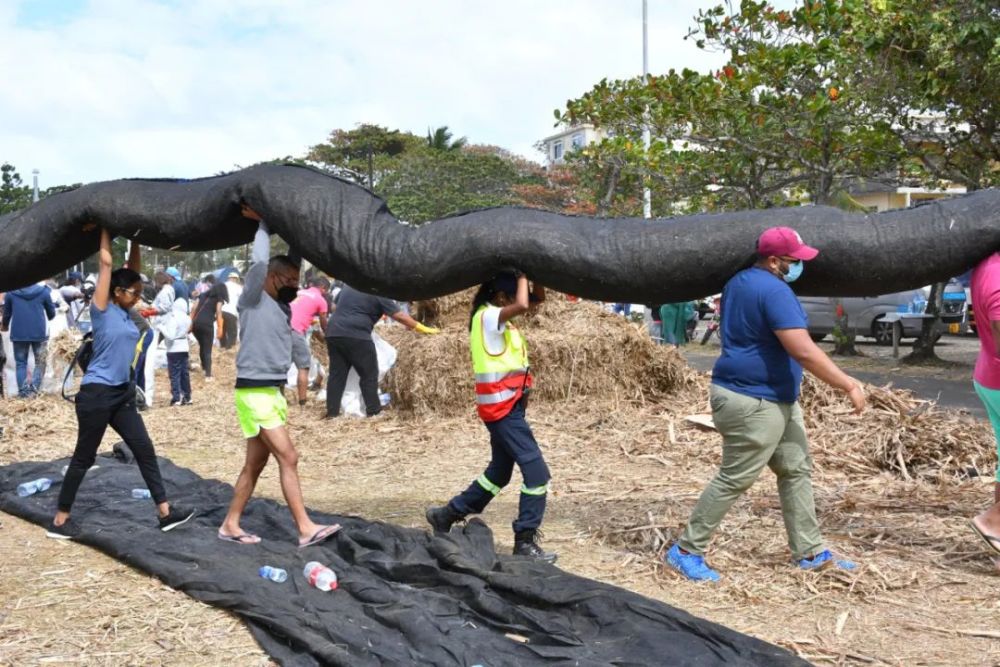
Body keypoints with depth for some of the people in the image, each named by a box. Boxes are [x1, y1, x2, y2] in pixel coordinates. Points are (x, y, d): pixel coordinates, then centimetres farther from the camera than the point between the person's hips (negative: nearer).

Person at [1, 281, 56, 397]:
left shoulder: (11, 290, 0)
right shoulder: (43, 290, -3)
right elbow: (52, 312, 6)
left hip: (18, 333, 1)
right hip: (39, 333, -1)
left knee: (21, 363, 12)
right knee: (40, 363, 10)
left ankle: (23, 392, 5)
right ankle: (33, 390, -4)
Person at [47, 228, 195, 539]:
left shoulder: (125, 311, 8)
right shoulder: (102, 309, -11)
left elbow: (133, 268, 13)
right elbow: (105, 261, -9)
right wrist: (106, 229, -1)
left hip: (122, 393, 8)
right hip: (97, 393, -8)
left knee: (144, 450, 6)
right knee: (84, 457, 2)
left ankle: (165, 512, 10)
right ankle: (59, 520, 14)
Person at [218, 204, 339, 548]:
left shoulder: (284, 307, 13)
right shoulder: (253, 301, -8)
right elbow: (260, 262, -19)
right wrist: (263, 224, -6)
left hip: (273, 391, 8)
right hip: (255, 392, -8)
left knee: (255, 463, 11)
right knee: (288, 458, -11)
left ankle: (230, 525, 20)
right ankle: (306, 529, -8)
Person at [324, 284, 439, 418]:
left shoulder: (349, 285, 19)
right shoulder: (378, 293, 0)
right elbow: (400, 316, -2)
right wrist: (423, 329, 5)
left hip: (333, 333, 7)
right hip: (355, 335, -7)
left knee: (337, 374, 10)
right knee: (369, 374, 4)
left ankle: (332, 412, 8)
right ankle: (373, 411, 6)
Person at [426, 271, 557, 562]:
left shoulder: (497, 316, 13)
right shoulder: (487, 316, -14)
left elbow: (539, 297, 16)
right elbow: (523, 305, -33)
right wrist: (521, 275, -16)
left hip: (507, 404, 10)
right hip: (502, 406, -10)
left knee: (500, 471, 19)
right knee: (536, 470, -10)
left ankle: (447, 514, 30)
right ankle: (525, 541, -3)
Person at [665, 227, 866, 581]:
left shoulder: (740, 281, 10)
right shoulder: (774, 291, -21)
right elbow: (804, 351, -27)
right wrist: (849, 385, -21)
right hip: (753, 403, -11)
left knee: (796, 471, 14)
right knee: (733, 480, -3)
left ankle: (810, 552, 21)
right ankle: (686, 551, 6)